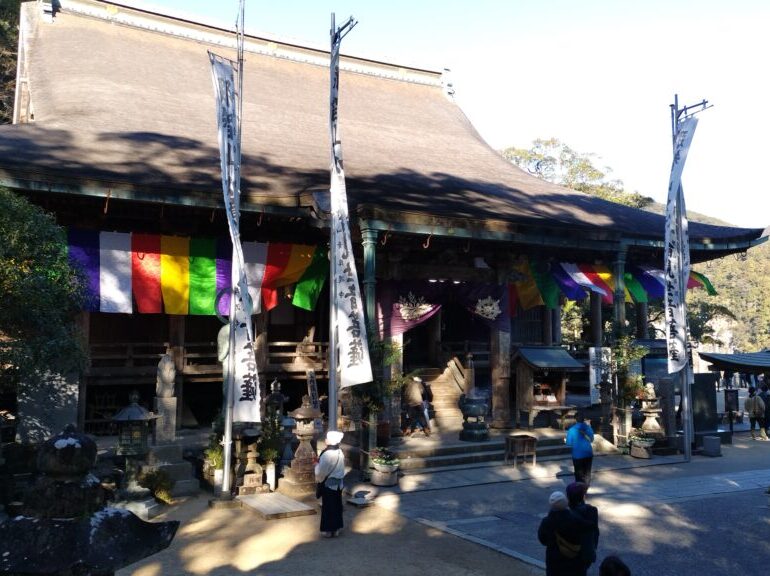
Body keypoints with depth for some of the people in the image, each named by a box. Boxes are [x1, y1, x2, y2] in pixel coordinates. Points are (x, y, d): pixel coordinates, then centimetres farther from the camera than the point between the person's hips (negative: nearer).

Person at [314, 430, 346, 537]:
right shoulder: (340, 453, 0)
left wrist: (317, 464, 2)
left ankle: (328, 530, 10)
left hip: (328, 484, -7)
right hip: (338, 484, 7)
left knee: (328, 507, 4)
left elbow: (320, 471, -17)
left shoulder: (327, 454, -22)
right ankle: (336, 528, 22)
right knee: (337, 506, 14)